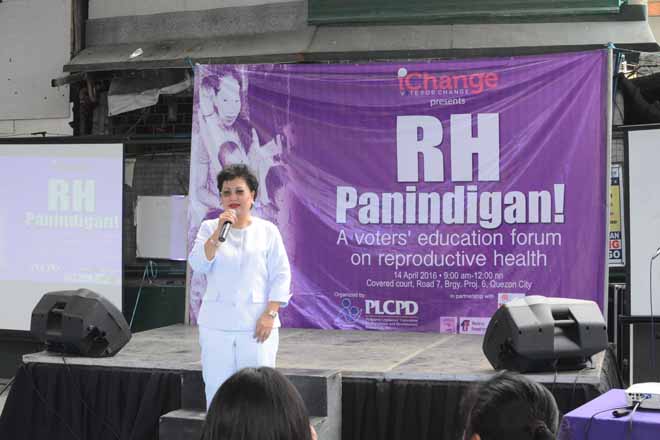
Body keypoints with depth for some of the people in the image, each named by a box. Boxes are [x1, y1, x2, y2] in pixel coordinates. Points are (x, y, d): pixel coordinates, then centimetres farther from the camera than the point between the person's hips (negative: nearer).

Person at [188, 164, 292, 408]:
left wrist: (270, 314, -8)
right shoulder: (209, 228, 8)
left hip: (257, 324, -1)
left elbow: (281, 276, 1)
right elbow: (198, 264, -6)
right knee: (216, 386, 4)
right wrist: (219, 232, -16)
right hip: (216, 325, 2)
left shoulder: (268, 230, 4)